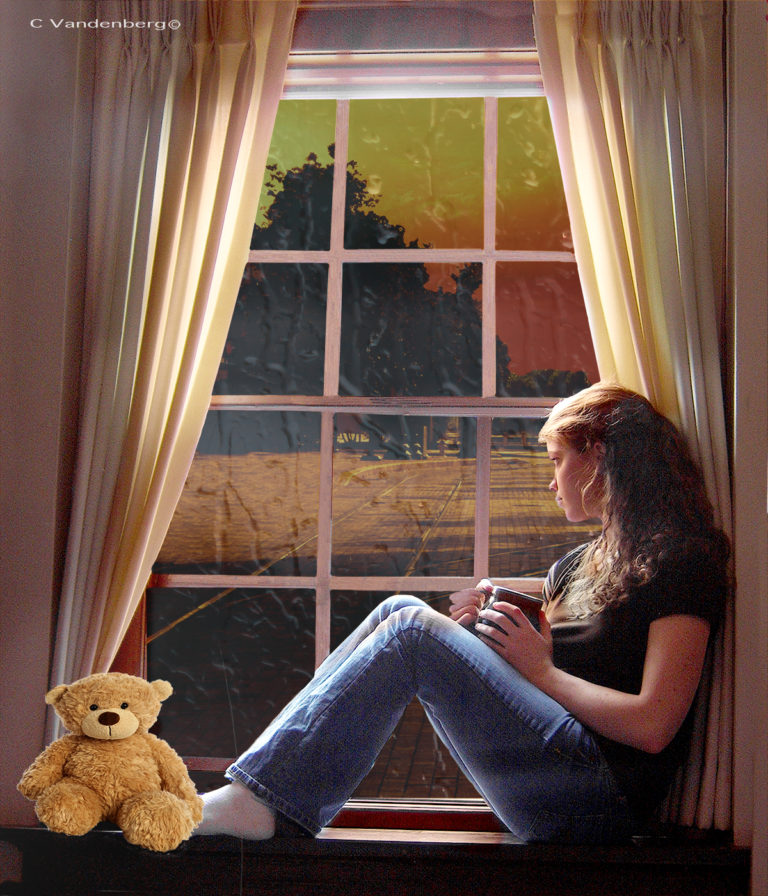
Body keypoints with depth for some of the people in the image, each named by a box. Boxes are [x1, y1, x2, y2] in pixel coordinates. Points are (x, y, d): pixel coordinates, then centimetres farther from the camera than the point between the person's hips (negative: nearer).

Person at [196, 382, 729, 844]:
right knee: (403, 610, -3)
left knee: (414, 629, -18)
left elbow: (652, 725, -17)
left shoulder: (680, 560, -6)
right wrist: (485, 629, 1)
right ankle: (256, 799, -12)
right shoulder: (579, 564, 21)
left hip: (604, 795, -8)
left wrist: (542, 669, -8)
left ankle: (258, 801, -20)